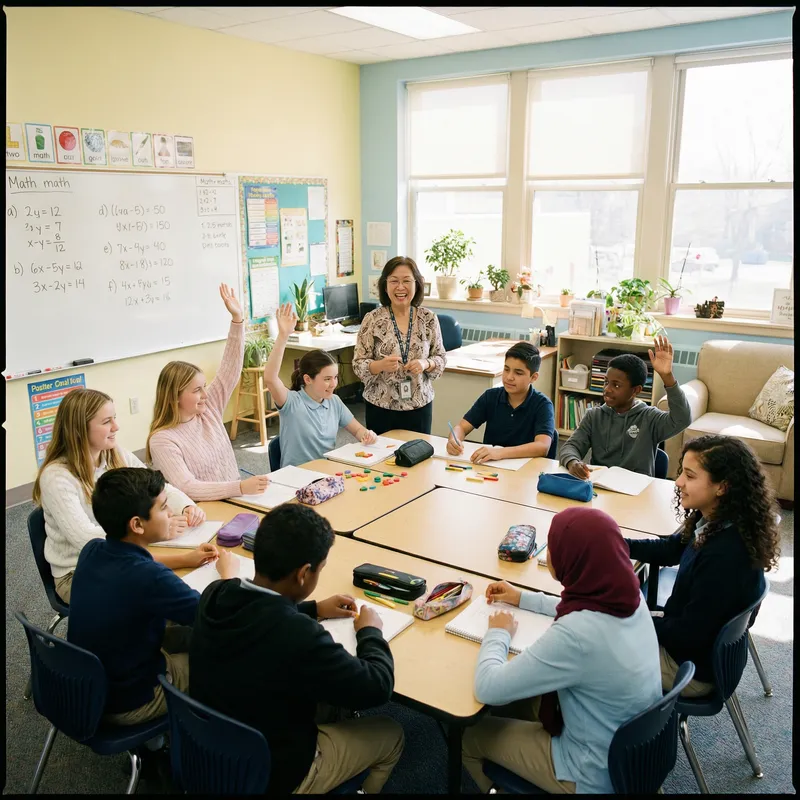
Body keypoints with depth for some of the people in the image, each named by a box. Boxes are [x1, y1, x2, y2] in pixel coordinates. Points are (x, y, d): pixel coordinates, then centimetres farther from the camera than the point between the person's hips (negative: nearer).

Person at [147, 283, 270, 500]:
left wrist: (237, 318, -4)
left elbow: (230, 370, 5)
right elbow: (185, 488, -24)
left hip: (234, 500, 7)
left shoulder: (208, 410, 5)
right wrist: (240, 487, -34)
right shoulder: (162, 440, -14)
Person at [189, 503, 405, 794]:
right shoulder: (298, 636, -37)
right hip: (273, 776, -6)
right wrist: (370, 631, -5)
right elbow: (377, 688, -22)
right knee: (391, 734, 17)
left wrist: (314, 609, 11)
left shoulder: (214, 595, -16)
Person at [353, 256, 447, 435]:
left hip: (419, 405, 2)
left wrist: (425, 364, -15)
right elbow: (358, 365, -6)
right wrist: (381, 365, -24)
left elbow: (440, 358, 5)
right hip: (380, 407, -1)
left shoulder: (429, 318, -2)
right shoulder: (372, 319, -7)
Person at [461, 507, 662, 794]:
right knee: (523, 694, 26)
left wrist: (498, 633, -11)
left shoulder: (575, 636, -37)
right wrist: (524, 598, 13)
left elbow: (487, 689, -28)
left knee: (467, 733, 11)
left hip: (596, 774, -7)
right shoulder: (629, 596, -13)